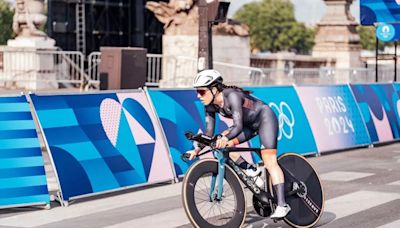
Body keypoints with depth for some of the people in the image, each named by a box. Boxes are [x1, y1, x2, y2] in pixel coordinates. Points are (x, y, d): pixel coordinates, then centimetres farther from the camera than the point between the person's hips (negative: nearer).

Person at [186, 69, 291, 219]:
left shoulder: (232, 96, -33)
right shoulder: (211, 106, -10)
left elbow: (238, 126, -41)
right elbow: (209, 133, -7)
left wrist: (226, 138, -59)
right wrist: (197, 149, -21)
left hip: (265, 118, -8)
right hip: (250, 124, 8)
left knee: (269, 162, -17)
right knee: (223, 144, -12)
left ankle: (282, 205, -16)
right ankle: (252, 171, 2)